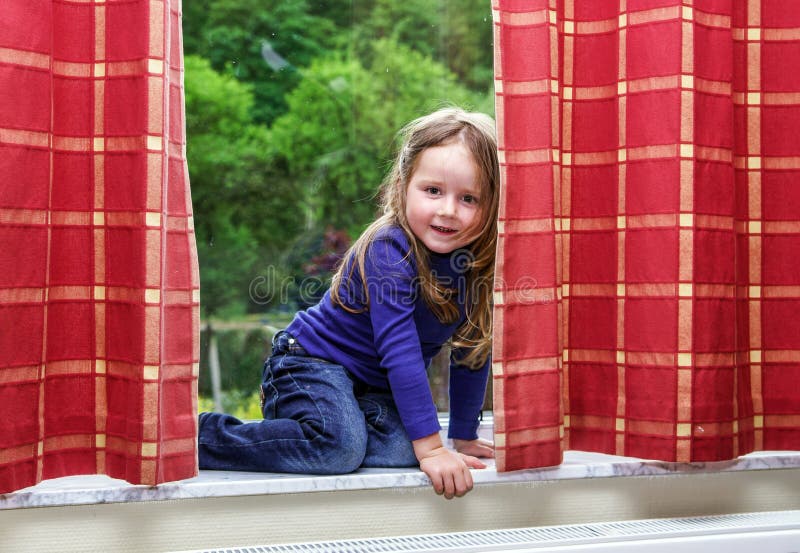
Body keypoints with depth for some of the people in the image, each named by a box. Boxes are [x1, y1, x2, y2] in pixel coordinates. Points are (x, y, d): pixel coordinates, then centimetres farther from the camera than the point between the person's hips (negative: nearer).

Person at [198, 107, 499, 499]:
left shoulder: (479, 265, -5)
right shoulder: (388, 252, -27)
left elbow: (472, 353, 8)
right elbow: (399, 352, -31)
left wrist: (464, 436, 10)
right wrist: (430, 448, -33)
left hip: (373, 388, 7)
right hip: (312, 362, -7)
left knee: (401, 447, -22)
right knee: (340, 446, -33)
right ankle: (195, 435, -18)